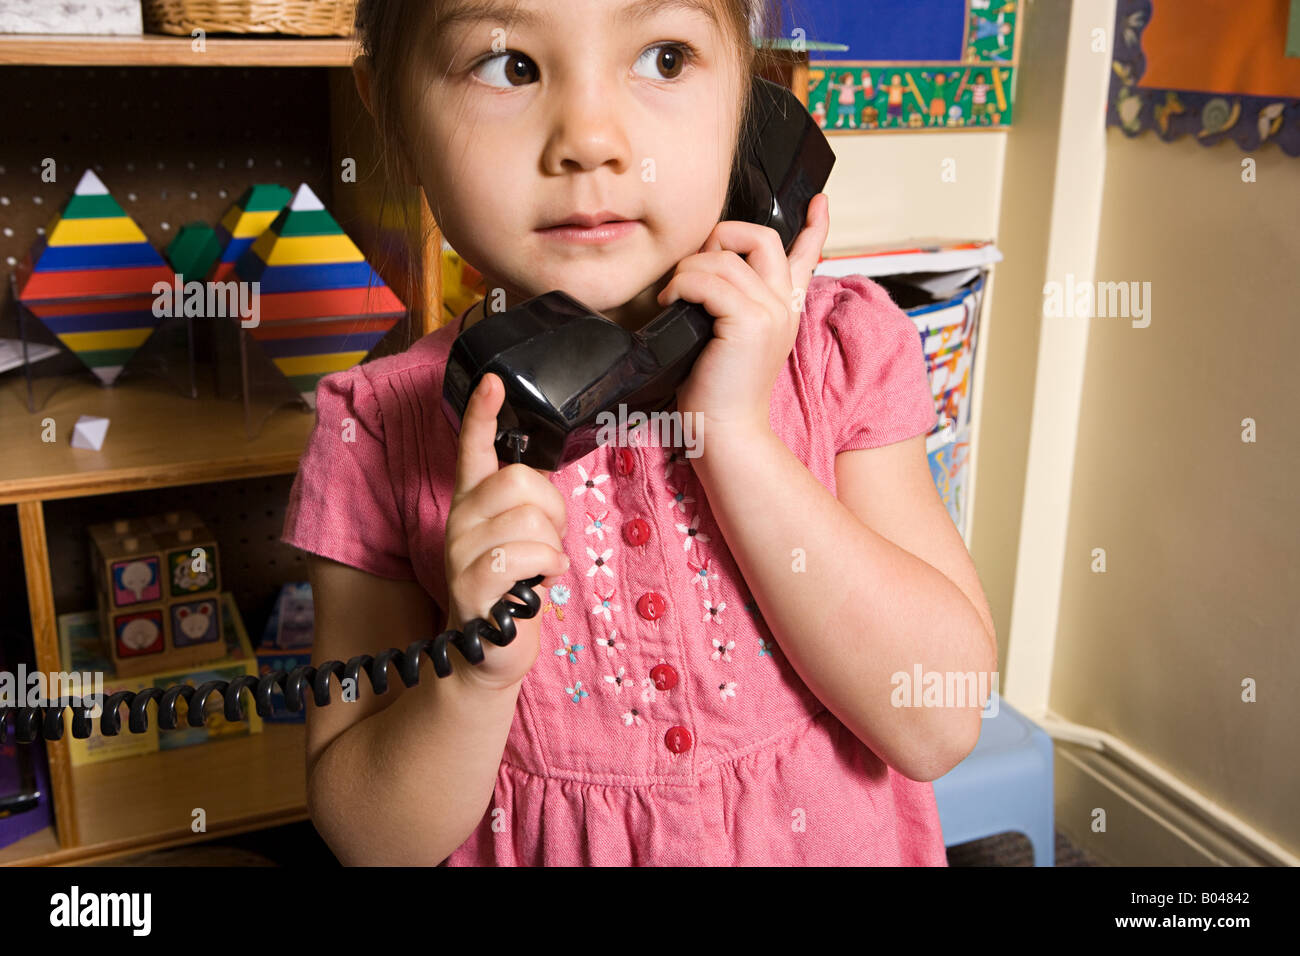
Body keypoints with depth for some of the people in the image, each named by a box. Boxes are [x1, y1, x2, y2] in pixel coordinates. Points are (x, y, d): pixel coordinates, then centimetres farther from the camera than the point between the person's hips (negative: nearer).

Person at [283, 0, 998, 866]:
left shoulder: (840, 351, -14)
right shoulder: (378, 431, -16)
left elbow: (942, 725, -20)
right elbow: (372, 842, -12)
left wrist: (737, 432, -26)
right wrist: (473, 672, -31)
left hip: (825, 836, 1)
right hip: (535, 851, 0)